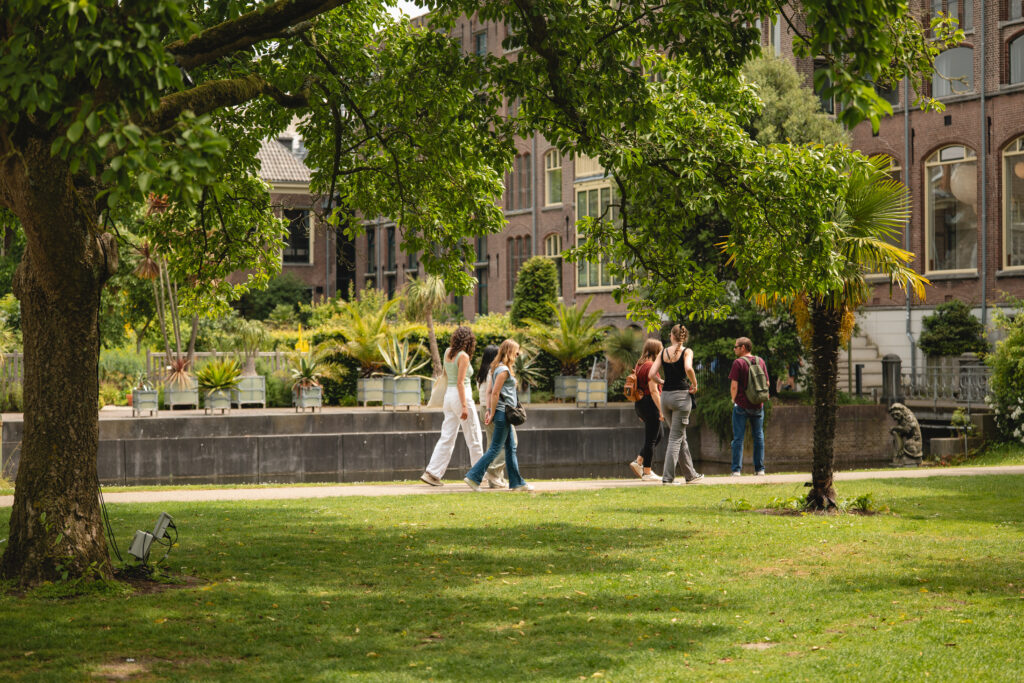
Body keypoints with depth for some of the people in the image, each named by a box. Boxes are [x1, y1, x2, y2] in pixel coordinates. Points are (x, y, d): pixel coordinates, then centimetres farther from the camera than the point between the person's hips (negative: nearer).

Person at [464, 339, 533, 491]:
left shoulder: (497, 368, 14)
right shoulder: (504, 370, -15)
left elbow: (490, 392, 14)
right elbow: (495, 393, -19)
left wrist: (489, 411, 12)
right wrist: (492, 414, -16)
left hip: (503, 413, 10)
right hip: (503, 411, -10)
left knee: (511, 448, 12)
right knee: (495, 449, -6)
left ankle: (517, 482, 15)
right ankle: (473, 477, -6)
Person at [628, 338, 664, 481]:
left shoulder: (639, 365, 12)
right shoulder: (650, 366, -16)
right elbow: (653, 391, -20)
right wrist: (661, 410, -18)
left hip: (640, 404, 10)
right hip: (650, 404, -10)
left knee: (658, 435, 20)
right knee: (651, 439, -2)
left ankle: (638, 462, 16)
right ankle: (647, 472, 3)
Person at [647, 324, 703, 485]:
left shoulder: (663, 352, 8)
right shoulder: (686, 351, -4)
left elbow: (651, 374, 1)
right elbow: (688, 369, -23)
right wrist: (694, 384, -8)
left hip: (665, 395, 5)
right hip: (681, 395, -5)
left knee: (681, 436, 15)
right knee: (676, 438, -2)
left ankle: (690, 474, 22)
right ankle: (668, 477, -9)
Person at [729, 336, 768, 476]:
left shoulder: (738, 362, -10)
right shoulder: (760, 361, 5)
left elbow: (734, 386, -13)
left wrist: (734, 400, 3)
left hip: (741, 405, -4)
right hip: (758, 405, 4)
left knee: (738, 438, 0)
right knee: (758, 436, 12)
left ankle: (737, 469, -4)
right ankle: (760, 469, 10)